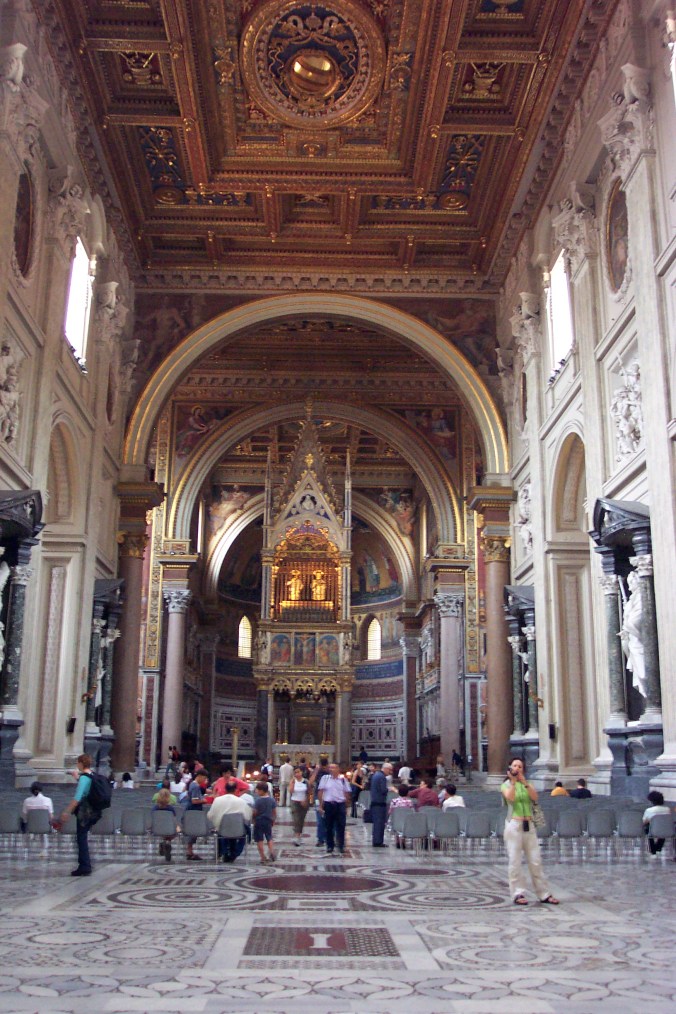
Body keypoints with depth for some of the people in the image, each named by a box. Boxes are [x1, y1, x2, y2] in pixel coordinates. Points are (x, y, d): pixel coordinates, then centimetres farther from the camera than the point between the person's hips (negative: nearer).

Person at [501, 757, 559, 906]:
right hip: (514, 825, -3)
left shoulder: (527, 784, 16)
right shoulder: (506, 785, 5)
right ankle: (518, 894, 2)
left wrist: (524, 782, -10)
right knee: (514, 861, -5)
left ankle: (544, 894, 9)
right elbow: (510, 797, -15)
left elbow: (535, 797, -3)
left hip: (529, 825, 3)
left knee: (536, 861, 3)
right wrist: (513, 781, -13)